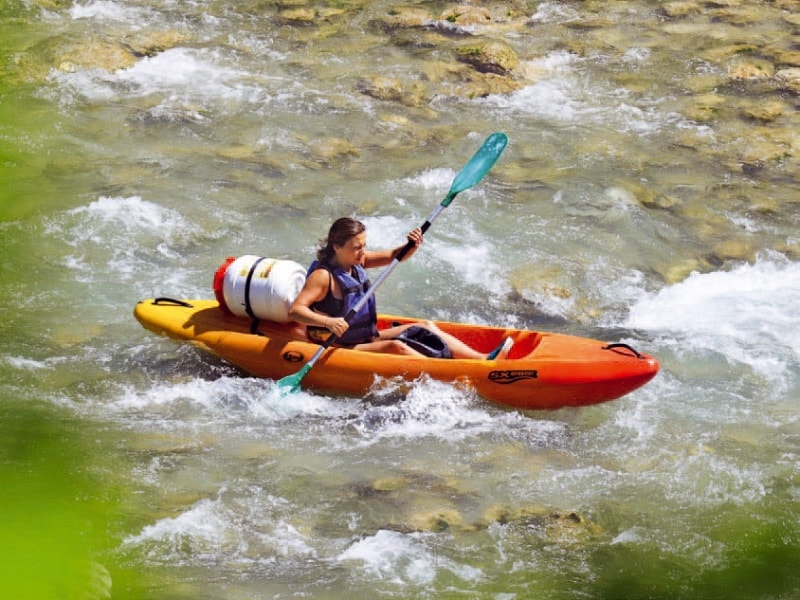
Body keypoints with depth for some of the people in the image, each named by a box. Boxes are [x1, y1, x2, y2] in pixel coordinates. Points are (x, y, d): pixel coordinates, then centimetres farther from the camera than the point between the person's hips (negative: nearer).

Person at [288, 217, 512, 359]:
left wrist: (411, 246, -10)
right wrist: (328, 322, -42)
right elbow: (295, 310, -28)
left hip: (367, 340, 10)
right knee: (395, 347, -31)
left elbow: (392, 256, 11)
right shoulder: (323, 276, -19)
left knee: (425, 327, 3)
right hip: (341, 350, -10)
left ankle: (481, 358, -7)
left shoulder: (356, 261, 6)